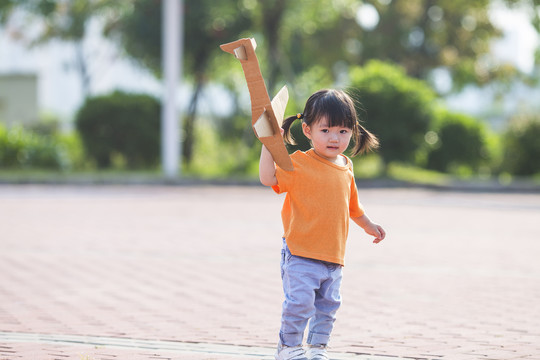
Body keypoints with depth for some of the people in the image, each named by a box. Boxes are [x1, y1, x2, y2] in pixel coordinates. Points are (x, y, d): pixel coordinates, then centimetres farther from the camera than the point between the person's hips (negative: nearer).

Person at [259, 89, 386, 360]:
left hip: (333, 256, 6)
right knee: (300, 301, -10)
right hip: (301, 254, -6)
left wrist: (367, 225, 36)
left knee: (328, 303, 12)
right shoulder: (299, 164, -10)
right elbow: (268, 178, -22)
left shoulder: (345, 167, 10)